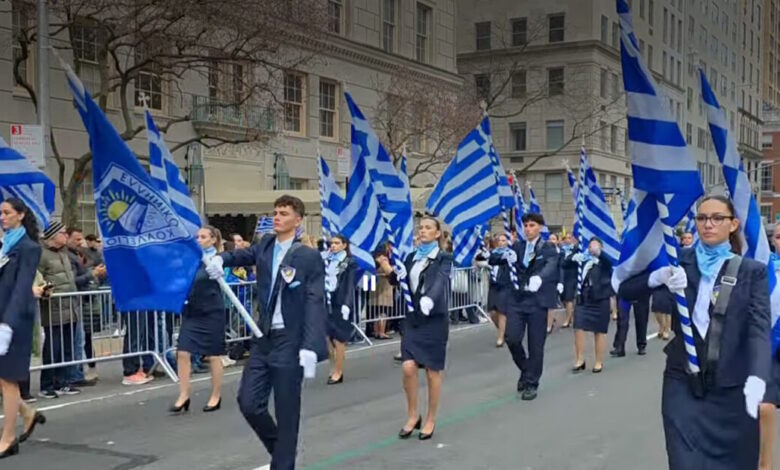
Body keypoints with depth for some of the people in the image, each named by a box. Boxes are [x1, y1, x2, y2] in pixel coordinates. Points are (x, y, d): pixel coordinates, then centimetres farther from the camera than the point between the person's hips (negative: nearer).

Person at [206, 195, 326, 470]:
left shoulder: (309, 257, -10)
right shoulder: (265, 245, 8)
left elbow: (315, 303, -15)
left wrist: (310, 347, -25)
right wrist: (220, 259, -7)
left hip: (290, 342, -6)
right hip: (263, 339, 6)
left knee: (286, 412, 3)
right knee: (248, 402, 8)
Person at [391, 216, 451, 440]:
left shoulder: (444, 258, -5)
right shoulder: (411, 257, 11)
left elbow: (440, 281, -23)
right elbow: (399, 281, 8)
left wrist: (429, 299, -42)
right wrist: (393, 273, -15)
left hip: (434, 320, -4)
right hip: (412, 319, 4)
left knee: (433, 371, 4)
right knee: (408, 368, -5)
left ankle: (430, 420, 19)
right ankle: (412, 415, 15)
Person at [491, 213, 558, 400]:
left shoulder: (548, 249, -4)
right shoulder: (517, 246, 7)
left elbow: (551, 266, -23)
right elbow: (495, 260, 0)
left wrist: (539, 278, -45)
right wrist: (504, 256, -23)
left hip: (537, 301, -3)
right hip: (517, 299, 3)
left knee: (535, 344, 2)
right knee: (511, 338, -6)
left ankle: (532, 383, 17)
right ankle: (525, 370, 21)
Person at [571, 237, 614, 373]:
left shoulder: (605, 261, 0)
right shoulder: (583, 260, 11)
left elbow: (610, 261, -22)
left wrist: (598, 252, -40)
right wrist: (574, 259, -15)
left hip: (600, 300, -3)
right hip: (582, 299, 3)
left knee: (599, 331, 5)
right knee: (578, 328, -5)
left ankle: (599, 362, 16)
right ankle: (579, 360, 6)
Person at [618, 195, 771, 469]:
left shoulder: (752, 271, 3)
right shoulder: (678, 261, 6)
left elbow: (759, 326, -10)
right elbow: (625, 290, 0)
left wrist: (756, 377, -28)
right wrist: (658, 277, -21)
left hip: (732, 387, 0)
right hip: (683, 382, 0)